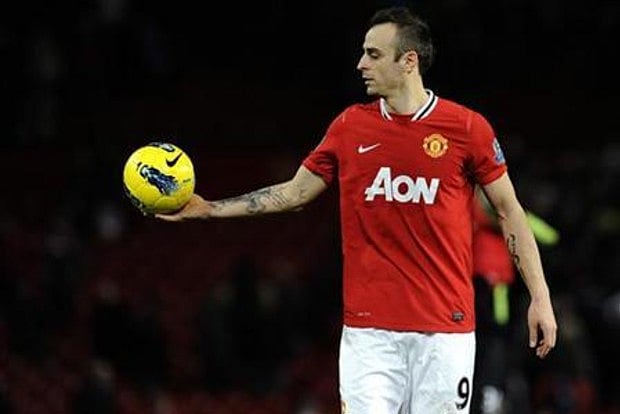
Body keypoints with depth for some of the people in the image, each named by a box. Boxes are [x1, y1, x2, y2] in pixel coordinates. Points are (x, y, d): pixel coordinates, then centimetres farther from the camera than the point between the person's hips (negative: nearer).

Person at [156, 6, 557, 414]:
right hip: (368, 329, 2)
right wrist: (208, 209, 11)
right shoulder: (350, 126, 7)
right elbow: (295, 192, 17)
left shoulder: (467, 127, -2)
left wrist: (540, 297, -1)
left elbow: (510, 211, 4)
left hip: (445, 328, -2)